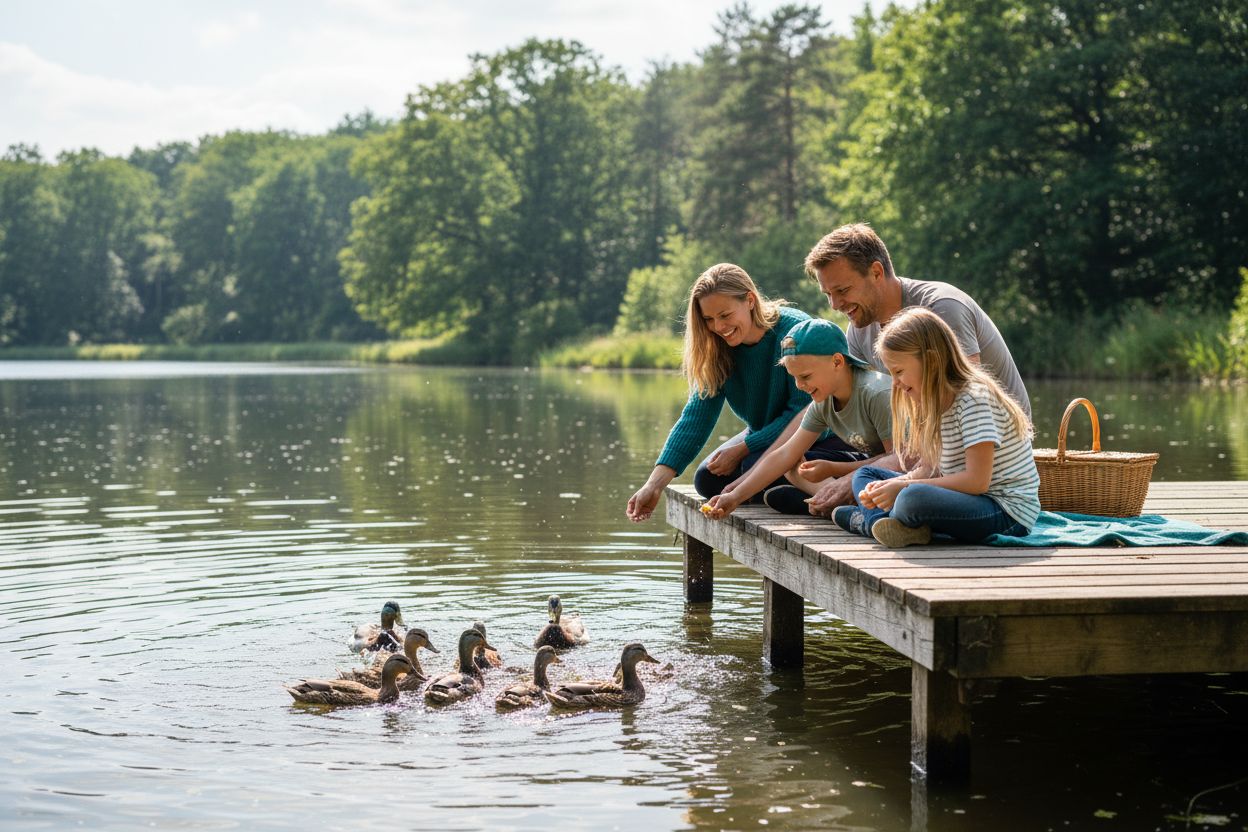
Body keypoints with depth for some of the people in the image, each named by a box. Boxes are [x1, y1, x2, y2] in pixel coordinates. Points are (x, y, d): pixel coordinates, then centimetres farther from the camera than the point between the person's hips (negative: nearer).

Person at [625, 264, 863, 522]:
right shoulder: (718, 351, -6)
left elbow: (803, 412, -24)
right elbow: (697, 416, -12)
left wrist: (741, 449, -24)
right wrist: (655, 484, -23)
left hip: (821, 437, -6)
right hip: (766, 436, 6)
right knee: (708, 479, -13)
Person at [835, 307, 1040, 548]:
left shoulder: (974, 399, -18)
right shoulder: (936, 403, 11)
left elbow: (976, 481, -24)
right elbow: (928, 469, 8)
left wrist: (904, 487, -20)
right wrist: (889, 487, -12)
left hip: (1008, 512, -10)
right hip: (967, 500, 10)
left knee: (913, 499, -37)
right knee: (865, 474, 12)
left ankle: (869, 519, -7)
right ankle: (883, 523, -16)